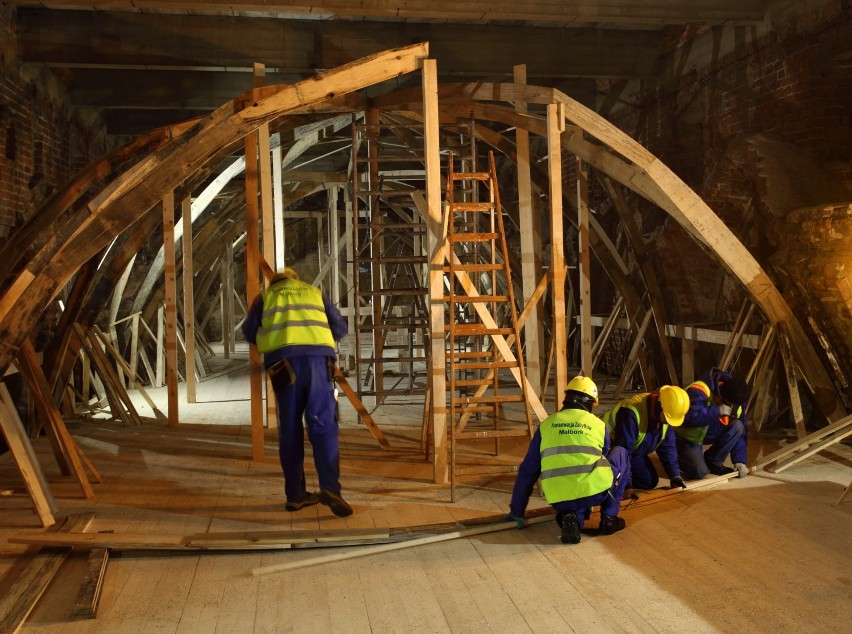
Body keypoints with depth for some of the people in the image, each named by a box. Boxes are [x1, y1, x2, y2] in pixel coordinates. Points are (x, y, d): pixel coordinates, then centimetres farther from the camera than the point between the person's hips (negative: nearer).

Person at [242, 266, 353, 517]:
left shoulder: (265, 296, 25)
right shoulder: (314, 292, 28)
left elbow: (249, 332, 19)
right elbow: (340, 328, 26)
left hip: (283, 360, 0)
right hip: (318, 357, 0)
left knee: (290, 429, 7)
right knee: (323, 425, -4)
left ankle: (296, 494, 9)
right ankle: (330, 488, -20)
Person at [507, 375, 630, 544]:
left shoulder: (546, 425, 14)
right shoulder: (599, 424, 13)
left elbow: (527, 471, 15)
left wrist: (516, 511, 25)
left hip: (559, 500, 2)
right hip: (594, 491, -1)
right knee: (620, 454, 26)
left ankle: (572, 518, 1)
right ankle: (609, 517, 22)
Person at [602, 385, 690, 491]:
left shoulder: (666, 415, -13)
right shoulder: (632, 413, -38)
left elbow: (668, 447, -4)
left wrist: (675, 475, -11)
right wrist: (626, 484, -34)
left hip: (633, 451, 8)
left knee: (650, 481, 2)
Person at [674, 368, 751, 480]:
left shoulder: (736, 401, -10)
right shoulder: (699, 391, -33)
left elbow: (740, 432, -4)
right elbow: (690, 416, -46)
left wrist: (740, 460, -12)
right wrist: (718, 411, -41)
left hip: (710, 433, 7)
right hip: (687, 435, -7)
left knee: (737, 426, -19)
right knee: (700, 472, -24)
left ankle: (713, 462, -3)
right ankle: (677, 458, 10)